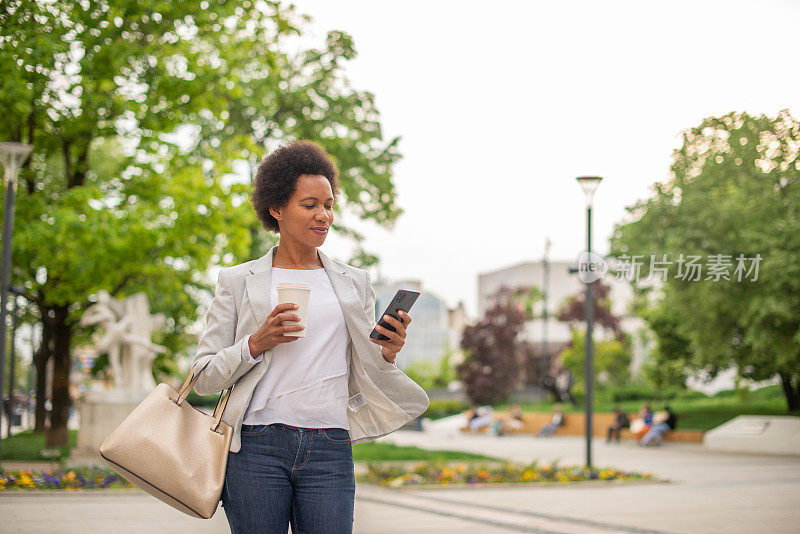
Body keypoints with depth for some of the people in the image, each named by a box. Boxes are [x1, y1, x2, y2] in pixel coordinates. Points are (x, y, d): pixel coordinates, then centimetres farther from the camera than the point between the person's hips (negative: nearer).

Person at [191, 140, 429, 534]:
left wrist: (386, 355, -5)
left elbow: (362, 382, 15)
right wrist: (256, 344, -11)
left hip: (330, 452, 2)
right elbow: (205, 378, 5)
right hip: (257, 445, -1)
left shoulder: (354, 283, 15)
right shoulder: (238, 281, 9)